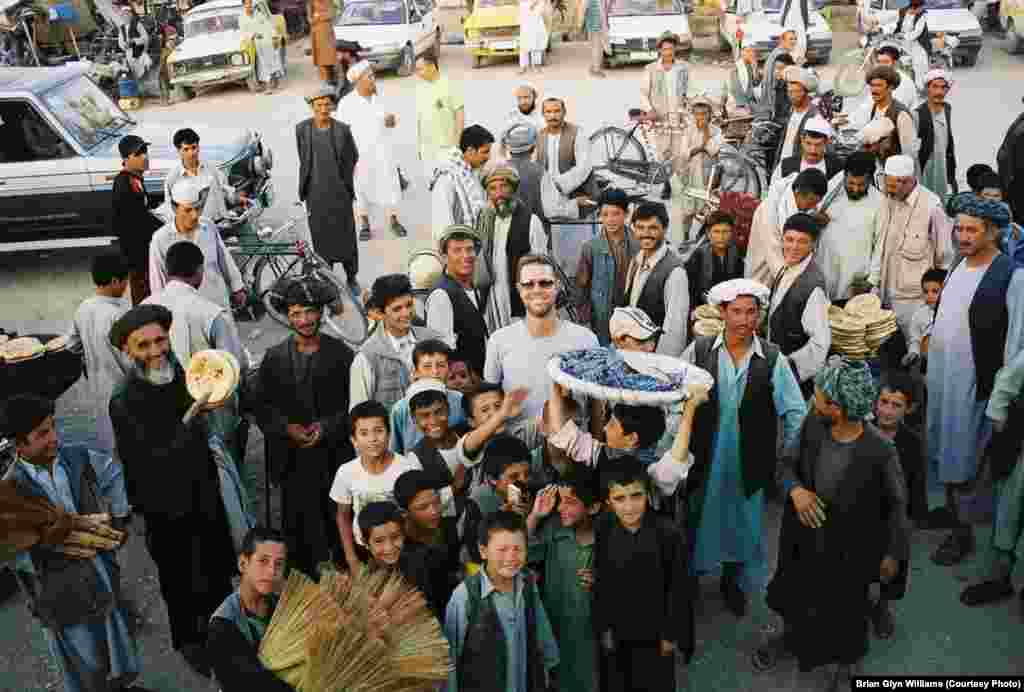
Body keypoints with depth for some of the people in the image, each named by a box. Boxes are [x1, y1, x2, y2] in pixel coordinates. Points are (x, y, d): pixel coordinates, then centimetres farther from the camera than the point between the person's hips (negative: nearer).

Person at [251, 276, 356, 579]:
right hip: (292, 459, 1)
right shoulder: (274, 357, 4)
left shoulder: (341, 353, 0)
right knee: (299, 526, 6)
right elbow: (261, 405, 4)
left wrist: (326, 428, -12)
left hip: (334, 454, -1)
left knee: (339, 522, 4)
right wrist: (287, 429, -11)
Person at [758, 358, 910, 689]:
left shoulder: (879, 450, -30)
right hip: (805, 537, 4)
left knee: (845, 609, 22)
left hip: (849, 547, -4)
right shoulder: (812, 425, -18)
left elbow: (897, 503, -14)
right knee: (794, 595, 27)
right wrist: (795, 489, -25)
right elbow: (786, 463, -3)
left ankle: (846, 662, 51)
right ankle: (791, 634, 59)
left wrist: (893, 553, -5)